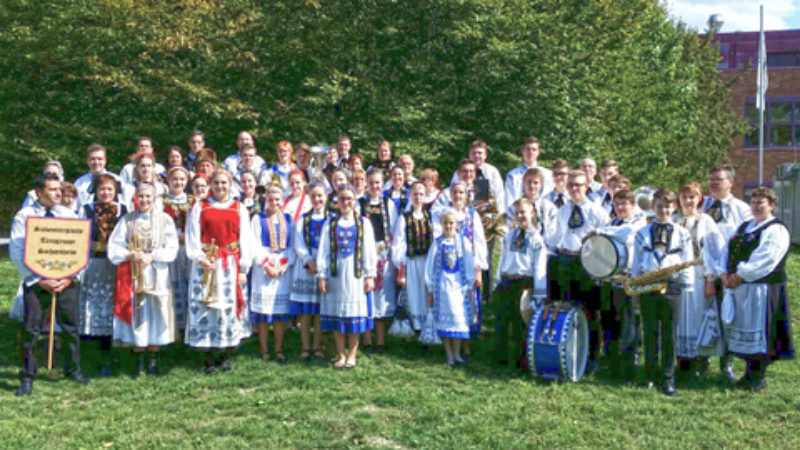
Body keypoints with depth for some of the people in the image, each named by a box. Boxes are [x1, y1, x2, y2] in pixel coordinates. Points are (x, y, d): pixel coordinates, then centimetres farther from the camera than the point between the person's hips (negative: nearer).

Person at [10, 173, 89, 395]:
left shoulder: (68, 215, 7)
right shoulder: (24, 216, 0)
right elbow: (16, 253, -5)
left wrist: (70, 278, -6)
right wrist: (39, 281, -11)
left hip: (67, 281, 2)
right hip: (36, 281, -2)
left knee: (71, 327, 7)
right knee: (31, 329, -3)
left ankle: (74, 369, 24)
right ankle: (28, 377, 9)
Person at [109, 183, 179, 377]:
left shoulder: (165, 220, 4)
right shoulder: (127, 220, 7)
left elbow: (172, 249, -1)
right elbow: (114, 247, 2)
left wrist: (152, 256, -14)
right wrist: (130, 255, -15)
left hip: (157, 275, -1)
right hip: (132, 275, 1)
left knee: (155, 315, 0)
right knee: (136, 316, 1)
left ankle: (153, 361, 11)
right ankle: (140, 362, 9)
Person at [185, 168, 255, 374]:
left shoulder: (239, 209, 10)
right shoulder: (200, 207, 9)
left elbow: (245, 240, 7)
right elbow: (192, 237, 2)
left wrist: (243, 269, 0)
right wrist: (200, 259, -12)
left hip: (230, 265, 1)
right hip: (205, 264, -1)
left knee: (229, 307, 0)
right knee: (205, 308, -3)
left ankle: (225, 356, 11)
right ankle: (208, 359, 5)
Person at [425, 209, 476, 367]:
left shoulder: (463, 241, 1)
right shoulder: (437, 243, 2)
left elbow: (469, 264, 4)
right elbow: (429, 266, 5)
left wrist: (469, 286, 2)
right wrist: (430, 289, 4)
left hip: (459, 284, 0)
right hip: (442, 284, 0)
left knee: (460, 317, -1)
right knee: (444, 317, 2)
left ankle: (457, 353, 10)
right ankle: (449, 355, 10)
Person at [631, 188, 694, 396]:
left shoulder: (682, 234, 7)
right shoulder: (642, 233, 9)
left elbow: (688, 264, 7)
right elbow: (636, 262, 11)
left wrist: (688, 288, 2)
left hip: (672, 287, -1)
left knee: (669, 334, 3)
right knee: (649, 333, 7)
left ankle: (669, 380, 10)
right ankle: (649, 376, 18)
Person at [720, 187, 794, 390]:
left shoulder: (776, 230, -7)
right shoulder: (743, 227, 17)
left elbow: (764, 260, -17)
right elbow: (727, 250, 11)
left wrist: (739, 276, -18)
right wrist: (725, 274, -5)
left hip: (761, 289, -7)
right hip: (738, 288, 7)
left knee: (758, 331, -3)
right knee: (743, 329, 11)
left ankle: (758, 377, 8)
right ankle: (750, 372, 23)